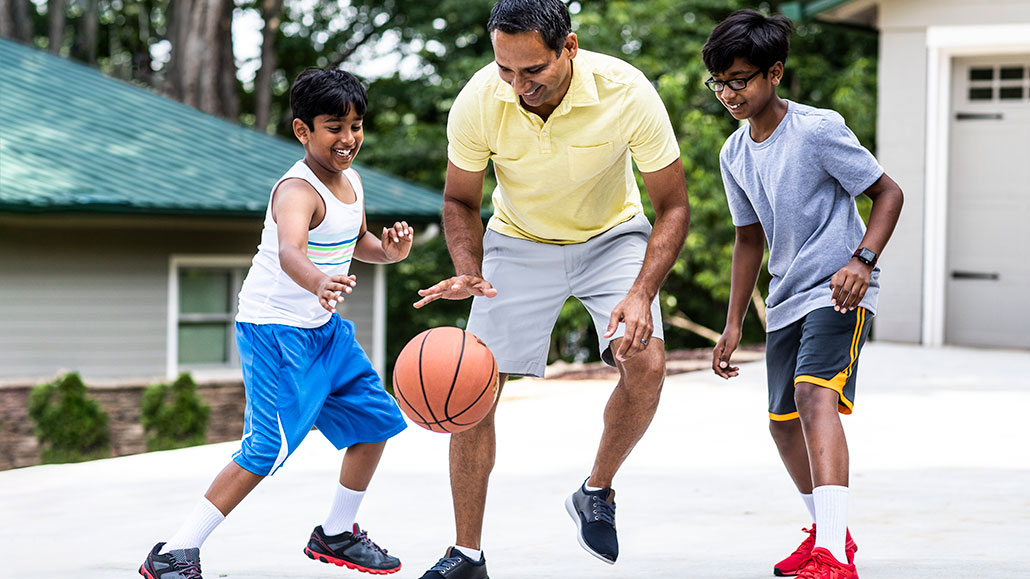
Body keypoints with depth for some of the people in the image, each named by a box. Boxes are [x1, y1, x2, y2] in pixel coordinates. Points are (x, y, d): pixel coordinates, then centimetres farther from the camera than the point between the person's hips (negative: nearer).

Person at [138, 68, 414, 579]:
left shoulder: (351, 180, 5)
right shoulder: (298, 191, -23)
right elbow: (289, 252, -44)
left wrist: (387, 250, 0)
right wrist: (318, 283, -66)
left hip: (323, 328, 9)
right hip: (274, 330, -9)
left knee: (375, 418, 13)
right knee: (270, 448, -16)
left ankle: (336, 533, 31)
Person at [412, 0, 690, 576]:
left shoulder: (626, 92, -30)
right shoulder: (477, 103, -25)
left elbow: (673, 206, -18)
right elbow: (461, 201, -6)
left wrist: (641, 294, -31)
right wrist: (468, 270, -25)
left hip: (611, 236, -1)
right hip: (519, 241, 1)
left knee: (646, 365, -23)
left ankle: (597, 492, 4)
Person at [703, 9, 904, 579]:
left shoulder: (819, 130, -15)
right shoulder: (734, 155, 6)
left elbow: (888, 193, -8)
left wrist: (862, 260, -23)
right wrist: (733, 324, 17)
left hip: (838, 292, -8)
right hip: (786, 298, 8)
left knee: (814, 393, -28)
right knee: (783, 422, 13)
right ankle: (827, 531, 36)